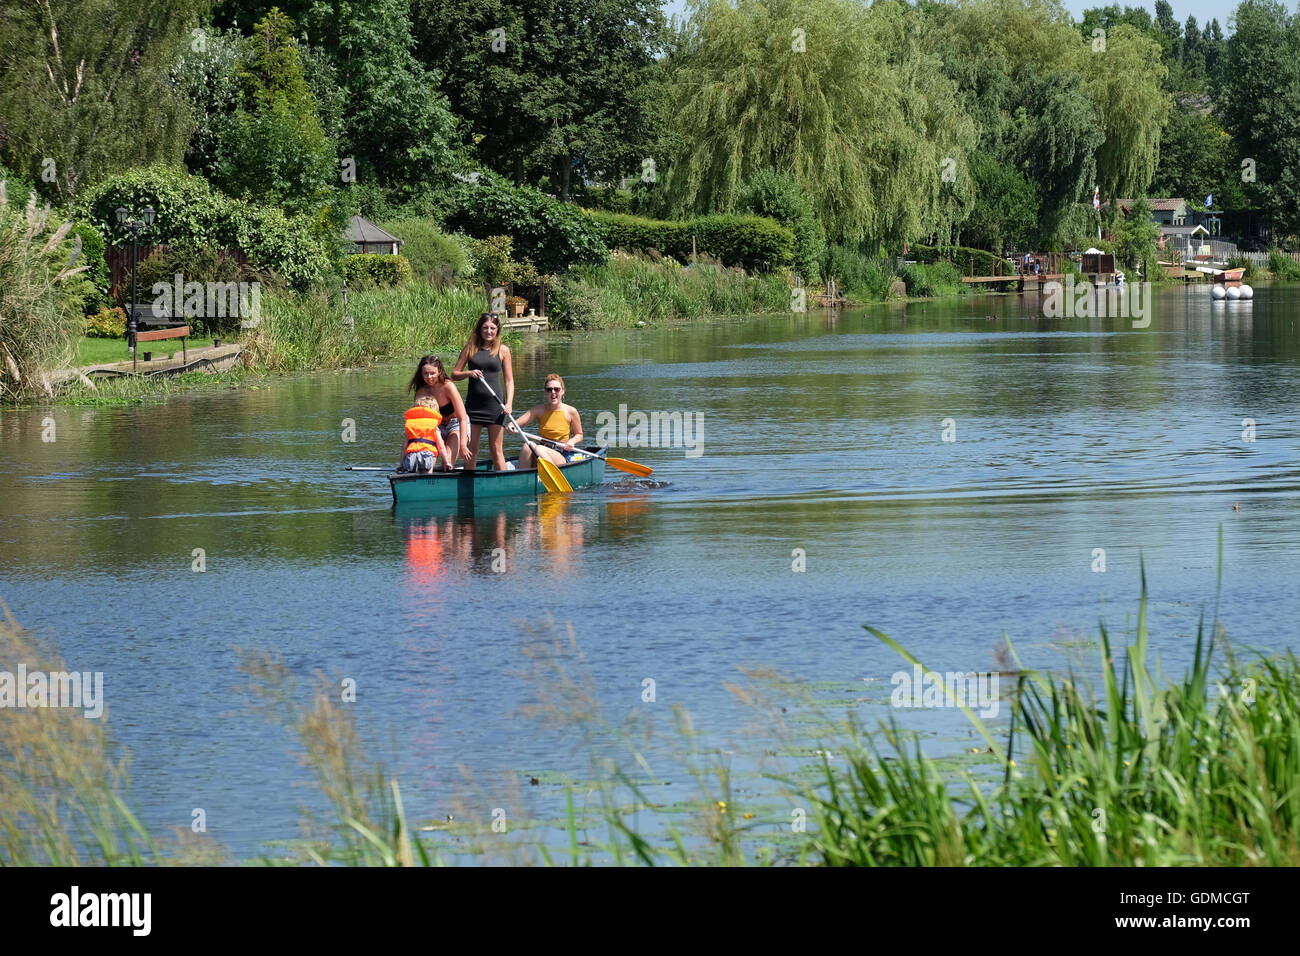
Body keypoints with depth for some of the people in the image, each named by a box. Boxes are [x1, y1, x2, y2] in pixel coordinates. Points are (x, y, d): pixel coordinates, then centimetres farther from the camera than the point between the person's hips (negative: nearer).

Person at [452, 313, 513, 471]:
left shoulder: (503, 351, 5)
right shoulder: (470, 348, 6)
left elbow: (509, 380, 6)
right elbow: (454, 374, 7)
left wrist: (509, 403, -7)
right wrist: (469, 373, -13)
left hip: (495, 403, -1)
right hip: (474, 403, 1)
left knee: (496, 449, 0)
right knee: (470, 449, 3)